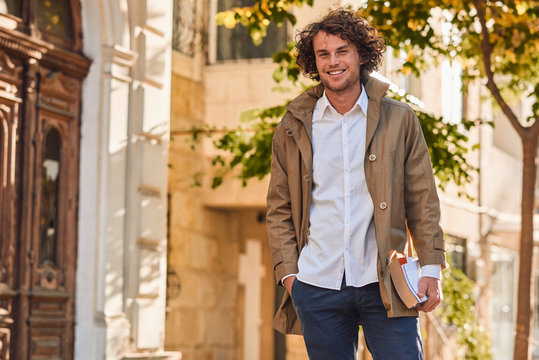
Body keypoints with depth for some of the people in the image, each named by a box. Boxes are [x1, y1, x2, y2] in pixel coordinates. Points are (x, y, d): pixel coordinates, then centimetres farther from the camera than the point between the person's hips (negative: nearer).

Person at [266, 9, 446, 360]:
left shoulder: (399, 119, 6)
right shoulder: (294, 126, 9)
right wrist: (288, 271, 1)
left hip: (384, 285, -1)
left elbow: (423, 200, 6)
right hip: (317, 287, 1)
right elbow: (279, 208, 11)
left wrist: (431, 268, -2)